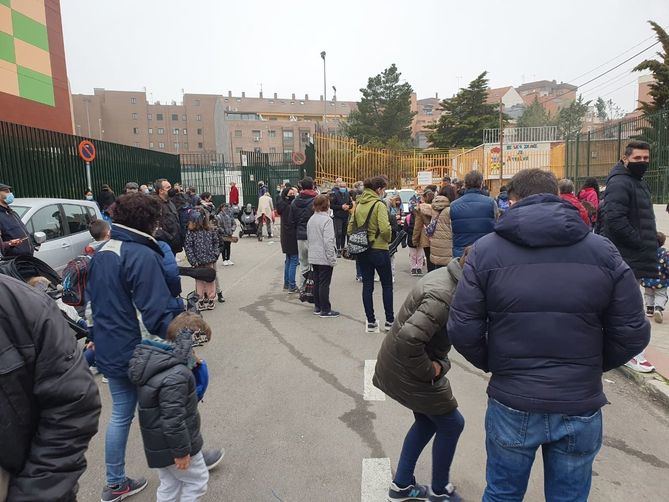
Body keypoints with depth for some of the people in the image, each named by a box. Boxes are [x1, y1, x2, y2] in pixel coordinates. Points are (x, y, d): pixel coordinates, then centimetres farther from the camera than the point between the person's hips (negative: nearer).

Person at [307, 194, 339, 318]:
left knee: (316, 282, 14)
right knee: (324, 283, -1)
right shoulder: (326, 220, -16)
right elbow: (328, 241, -20)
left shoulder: (311, 220, 8)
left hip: (313, 257, 8)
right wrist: (332, 258, -15)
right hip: (324, 258, -7)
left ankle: (317, 307, 24)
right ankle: (325, 310, 6)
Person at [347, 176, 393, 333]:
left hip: (362, 250, 6)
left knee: (367, 285, 11)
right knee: (387, 285, 11)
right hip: (379, 250, -5)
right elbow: (385, 228, -25)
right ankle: (389, 320, 18)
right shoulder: (379, 204, -15)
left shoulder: (358, 204, 5)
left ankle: (371, 322, 16)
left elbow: (350, 228, 7)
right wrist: (388, 239, -7)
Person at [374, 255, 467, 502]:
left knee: (426, 421, 23)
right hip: (407, 372, -9)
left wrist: (438, 361, 3)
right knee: (451, 424, 10)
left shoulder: (445, 276, 0)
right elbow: (408, 338, -39)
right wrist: (429, 371, -22)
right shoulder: (444, 295, -31)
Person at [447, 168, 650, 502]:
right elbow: (633, 334, -2)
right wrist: (589, 367, 14)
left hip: (512, 403, -1)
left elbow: (463, 330, -12)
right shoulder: (603, 251, -4)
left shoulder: (486, 250, -9)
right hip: (581, 407, 2)